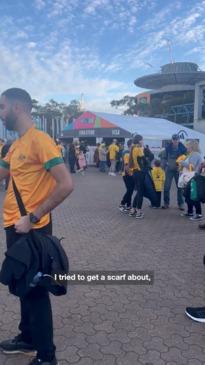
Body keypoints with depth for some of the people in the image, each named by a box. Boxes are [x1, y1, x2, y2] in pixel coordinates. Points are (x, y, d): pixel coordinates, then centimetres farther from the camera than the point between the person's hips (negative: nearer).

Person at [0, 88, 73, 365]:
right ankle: (27, 338, 42)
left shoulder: (39, 140, -17)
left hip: (31, 229, -9)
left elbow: (66, 185, -24)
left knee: (35, 290, 5)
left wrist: (32, 218, -23)